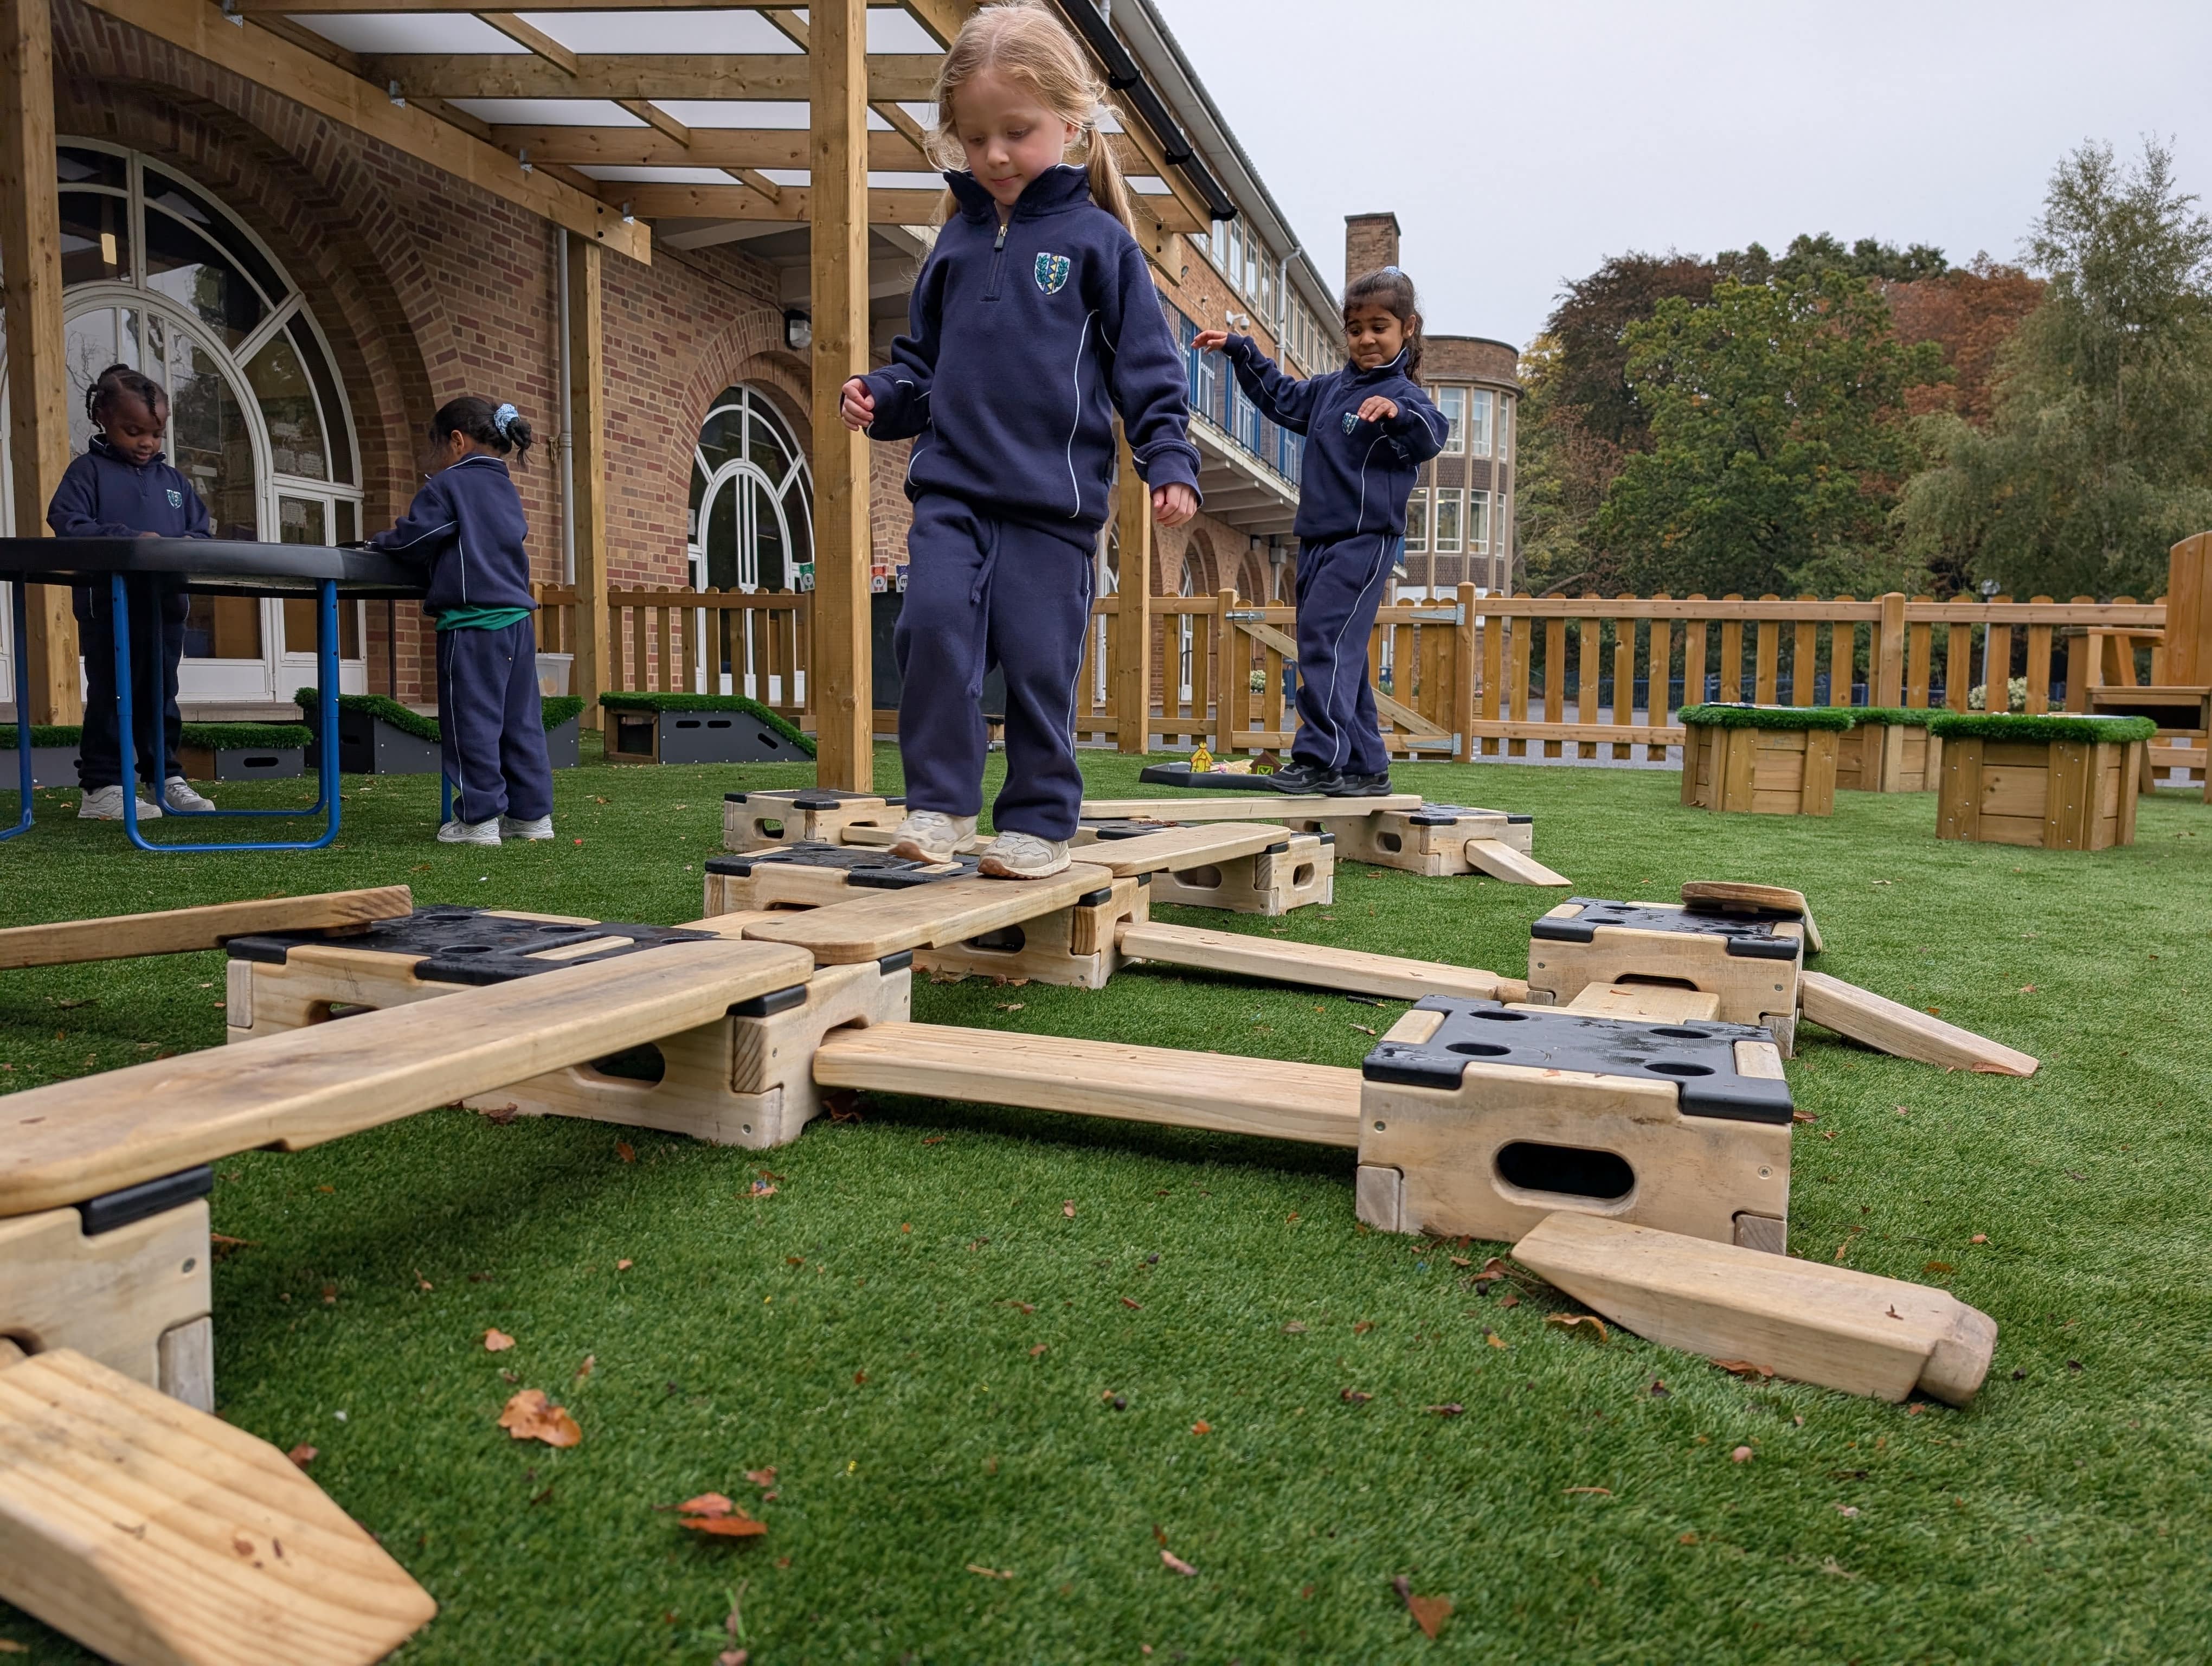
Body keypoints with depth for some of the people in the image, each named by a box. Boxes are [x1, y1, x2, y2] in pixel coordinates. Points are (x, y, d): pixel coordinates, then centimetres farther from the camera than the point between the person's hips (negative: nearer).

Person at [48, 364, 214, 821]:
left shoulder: (173, 481, 14)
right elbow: (67, 525, -12)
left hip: (165, 606, 5)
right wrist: (130, 540, -24)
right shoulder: (88, 470, -2)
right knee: (110, 695, -3)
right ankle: (102, 788, 1)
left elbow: (202, 531, 14)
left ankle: (164, 778, 20)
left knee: (160, 696, 12)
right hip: (110, 607, -5)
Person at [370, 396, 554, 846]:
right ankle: (531, 813, 13)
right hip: (516, 619, 8)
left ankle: (479, 817, -1)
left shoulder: (447, 486, -5)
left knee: (473, 722, -3)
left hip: (472, 623, -8)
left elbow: (413, 542, -5)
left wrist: (381, 540, 16)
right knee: (520, 722, 9)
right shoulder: (508, 489, 18)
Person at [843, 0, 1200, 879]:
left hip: (1053, 498, -3)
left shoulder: (1097, 241, 2)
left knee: (1040, 659, -2)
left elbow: (1148, 368, 1)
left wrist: (1170, 461, -10)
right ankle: (939, 799, -1)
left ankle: (1040, 820, 13)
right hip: (950, 486, 3)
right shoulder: (956, 242, 14)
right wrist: (883, 397, 1)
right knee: (933, 624, -15)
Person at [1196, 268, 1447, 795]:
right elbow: (1282, 396, 34)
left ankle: (1320, 757, -21)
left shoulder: (1402, 395, -6)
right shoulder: (1331, 389, 17)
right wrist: (1240, 350, 31)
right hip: (1318, 539, 8)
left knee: (1325, 637, -20)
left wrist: (1398, 413, -44)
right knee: (1341, 652, 8)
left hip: (1365, 540, -8)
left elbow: (1430, 439, -25)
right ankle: (1366, 768, 13)